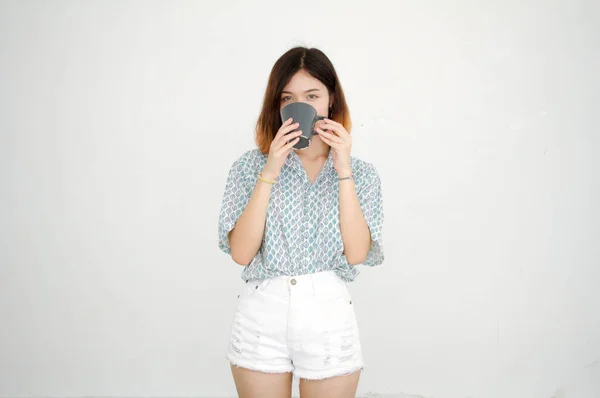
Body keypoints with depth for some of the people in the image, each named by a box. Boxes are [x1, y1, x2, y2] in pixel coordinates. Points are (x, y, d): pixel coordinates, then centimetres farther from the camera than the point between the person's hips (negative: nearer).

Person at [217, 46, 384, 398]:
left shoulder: (361, 173, 2)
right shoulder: (252, 164, 0)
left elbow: (356, 252, -12)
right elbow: (241, 252, -10)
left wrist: (343, 169, -14)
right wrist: (270, 172, -16)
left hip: (329, 319, 0)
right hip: (262, 315, 0)